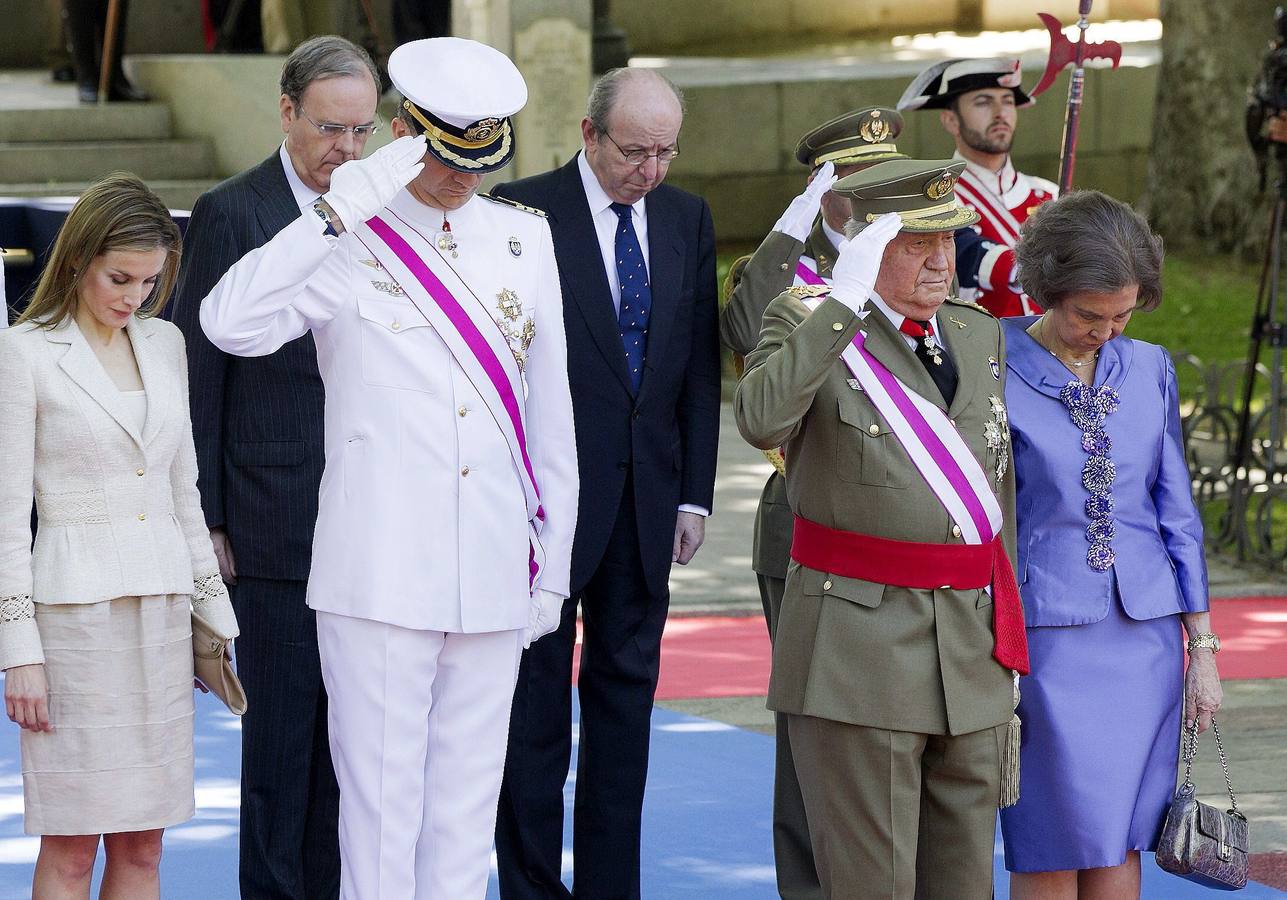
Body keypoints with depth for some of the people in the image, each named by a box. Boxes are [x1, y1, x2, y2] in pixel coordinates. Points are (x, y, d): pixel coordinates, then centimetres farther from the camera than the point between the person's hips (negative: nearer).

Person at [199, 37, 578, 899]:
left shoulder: (526, 238, 12)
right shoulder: (350, 244, -2)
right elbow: (231, 323, -20)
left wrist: (553, 559, 13)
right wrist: (343, 212, -23)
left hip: (492, 572, 4)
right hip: (382, 573, -4)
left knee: (469, 798, 9)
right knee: (381, 795, -3)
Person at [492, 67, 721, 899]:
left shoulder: (688, 219, 9)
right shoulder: (523, 212, -8)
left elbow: (701, 365, 11)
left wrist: (695, 494, 6)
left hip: (647, 497, 5)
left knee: (626, 693, 8)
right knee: (536, 702, 1)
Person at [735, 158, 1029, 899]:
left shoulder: (982, 335, 12)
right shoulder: (809, 323, -4)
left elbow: (1000, 493, 16)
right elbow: (761, 421, -26)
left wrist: (1009, 638, 15)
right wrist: (844, 301, -27)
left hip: (974, 649, 6)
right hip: (861, 652, -5)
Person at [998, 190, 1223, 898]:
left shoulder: (1148, 369, 8)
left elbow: (1176, 509, 12)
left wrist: (1203, 646, 10)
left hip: (1144, 633, 4)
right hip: (1047, 630, -4)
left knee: (1120, 841, 5)